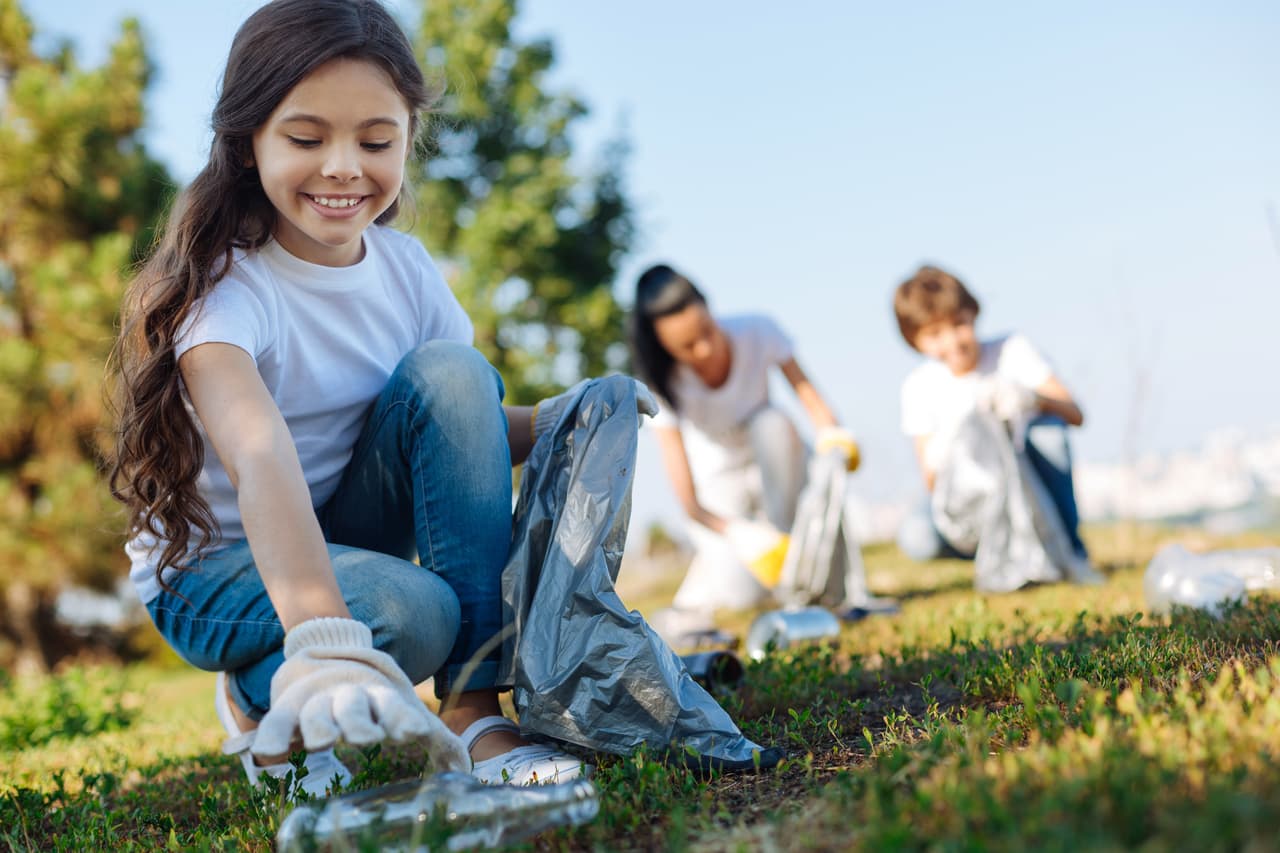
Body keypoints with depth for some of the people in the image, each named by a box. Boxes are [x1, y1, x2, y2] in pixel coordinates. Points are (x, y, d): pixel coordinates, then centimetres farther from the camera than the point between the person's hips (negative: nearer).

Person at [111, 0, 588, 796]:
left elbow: (472, 424, 0)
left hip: (351, 539, 6)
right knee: (413, 609, -36)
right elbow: (262, 461, -43)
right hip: (215, 567, -5)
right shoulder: (222, 288, -25)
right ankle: (259, 700, 0)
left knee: (450, 369, -21)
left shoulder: (405, 268, -6)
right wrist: (324, 641, -58)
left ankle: (474, 708, -21)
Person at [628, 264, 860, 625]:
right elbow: (688, 501, -29)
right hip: (718, 485, -3)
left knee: (773, 421, -33)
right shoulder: (666, 388, -26)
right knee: (744, 592, -27)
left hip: (772, 463, 3)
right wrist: (740, 534, -45)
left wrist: (832, 435, -39)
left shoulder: (757, 332, -22)